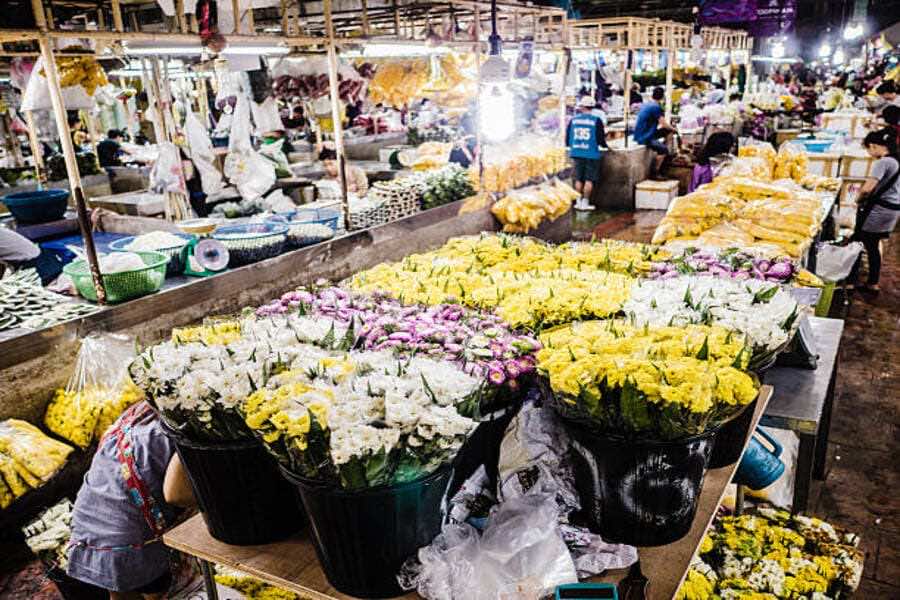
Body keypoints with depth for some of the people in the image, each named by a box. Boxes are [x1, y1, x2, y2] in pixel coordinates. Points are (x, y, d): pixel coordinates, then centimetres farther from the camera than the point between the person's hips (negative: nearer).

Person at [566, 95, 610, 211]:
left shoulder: (573, 119, 3)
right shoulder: (596, 120, -7)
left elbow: (567, 136, 10)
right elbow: (600, 138, -6)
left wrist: (571, 146, 29)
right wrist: (605, 146, 13)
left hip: (577, 153, 3)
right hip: (591, 154, -3)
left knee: (578, 179, 12)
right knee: (589, 179, 4)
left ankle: (579, 202, 16)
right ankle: (585, 203, 5)